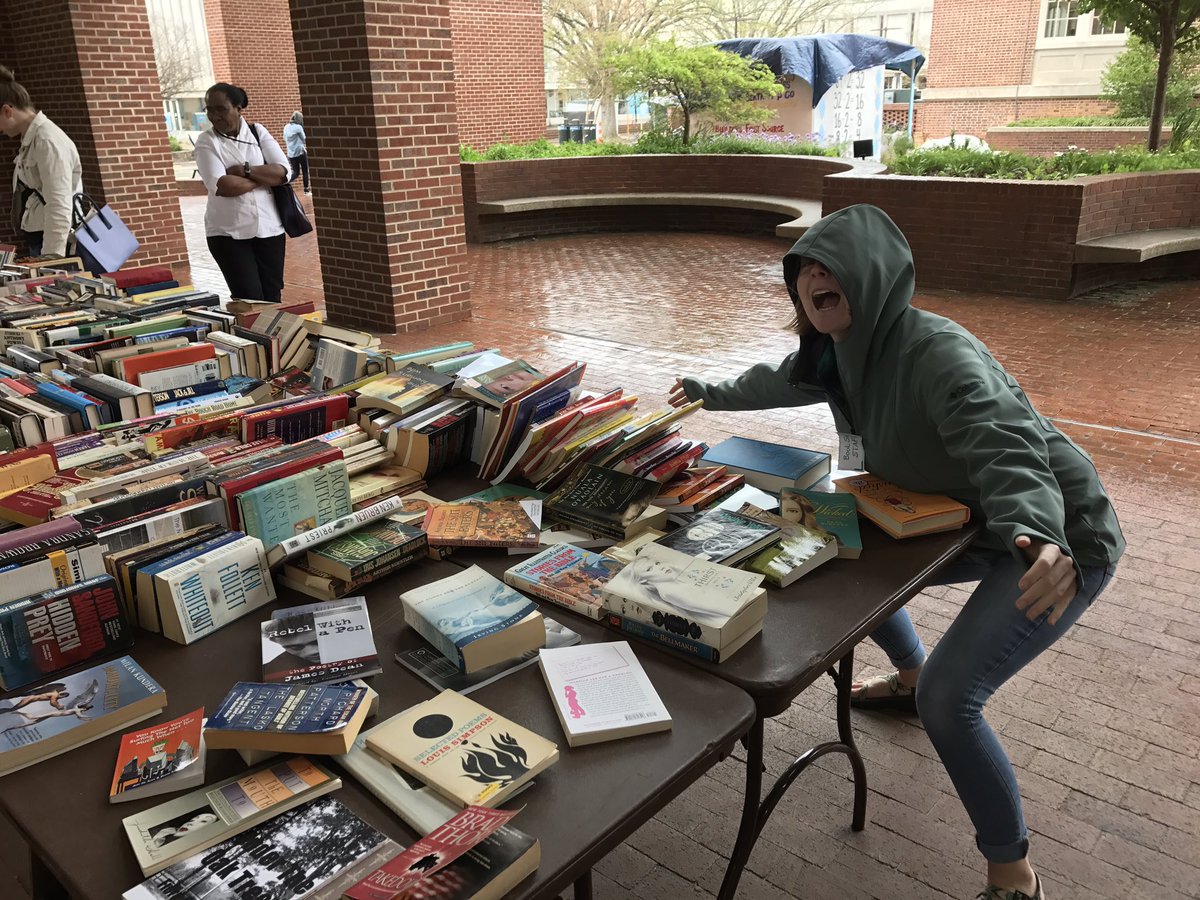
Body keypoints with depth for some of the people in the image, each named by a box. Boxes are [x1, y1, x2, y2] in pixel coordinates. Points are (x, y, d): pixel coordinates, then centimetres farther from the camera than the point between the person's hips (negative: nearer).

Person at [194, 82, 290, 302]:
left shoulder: (258, 132, 7)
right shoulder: (206, 142, 0)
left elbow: (283, 172, -5)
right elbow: (221, 186, -16)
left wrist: (243, 170, -14)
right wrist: (265, 178, -10)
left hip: (268, 228, 2)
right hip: (227, 233, -2)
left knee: (272, 298, 7)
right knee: (250, 300, -7)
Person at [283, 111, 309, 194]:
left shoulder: (286, 127, 6)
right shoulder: (298, 127, -12)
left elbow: (285, 139, 15)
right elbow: (304, 139, -5)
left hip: (291, 153, 5)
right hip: (300, 152, -5)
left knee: (295, 172, 11)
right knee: (305, 171, 8)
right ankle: (306, 190, 10)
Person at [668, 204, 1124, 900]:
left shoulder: (935, 352, -31)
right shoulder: (840, 349, -5)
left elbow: (1010, 449, -44)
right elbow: (784, 382, 15)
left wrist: (1041, 541, -63)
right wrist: (712, 394, 31)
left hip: (1060, 542, -8)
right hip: (974, 523, 9)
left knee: (947, 699, -19)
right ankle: (911, 674, 45)